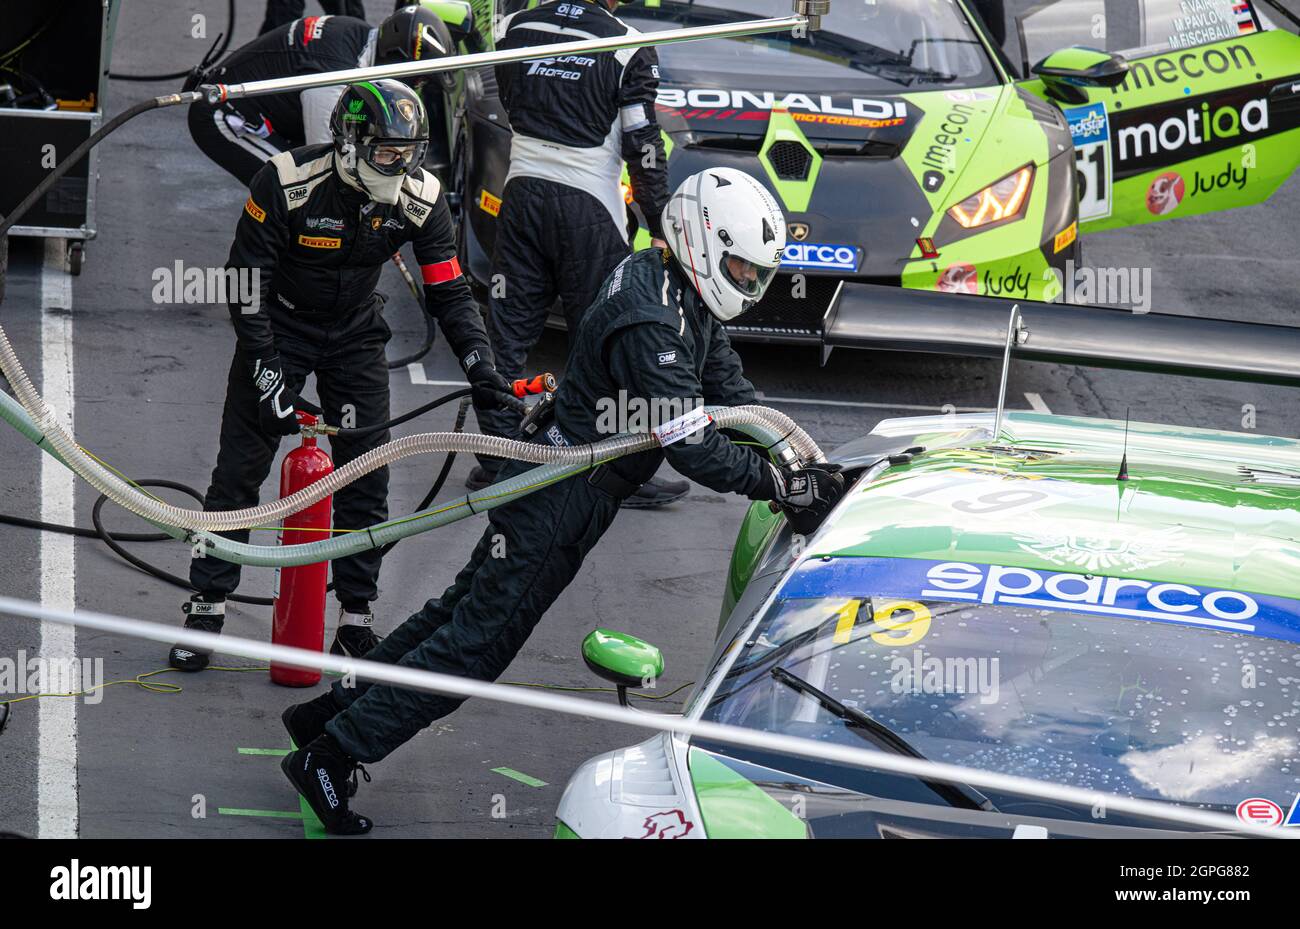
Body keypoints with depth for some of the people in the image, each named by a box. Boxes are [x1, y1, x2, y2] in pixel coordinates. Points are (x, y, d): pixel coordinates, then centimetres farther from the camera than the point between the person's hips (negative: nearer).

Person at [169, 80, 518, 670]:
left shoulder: (421, 198, -16)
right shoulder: (286, 183, -28)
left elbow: (449, 293, -8)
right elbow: (245, 286, -22)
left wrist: (482, 371, -19)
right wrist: (268, 377, -26)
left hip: (356, 333, 3)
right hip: (279, 325, -3)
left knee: (365, 476, -2)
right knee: (241, 467, -5)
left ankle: (356, 622, 7)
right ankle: (205, 610, 4)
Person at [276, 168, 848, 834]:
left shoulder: (684, 295, 6)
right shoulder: (649, 324, -26)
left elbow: (729, 393, 8)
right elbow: (690, 445, -28)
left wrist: (801, 460, -3)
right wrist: (780, 486, -23)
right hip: (566, 499, -10)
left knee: (464, 609, 19)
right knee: (475, 641, -4)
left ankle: (330, 711, 28)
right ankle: (330, 754, 2)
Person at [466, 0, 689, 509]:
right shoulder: (629, 48, -10)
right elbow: (643, 145, -9)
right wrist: (658, 228, -1)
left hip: (522, 193, 4)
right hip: (589, 204, -4)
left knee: (507, 332, 10)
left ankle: (495, 459, 15)